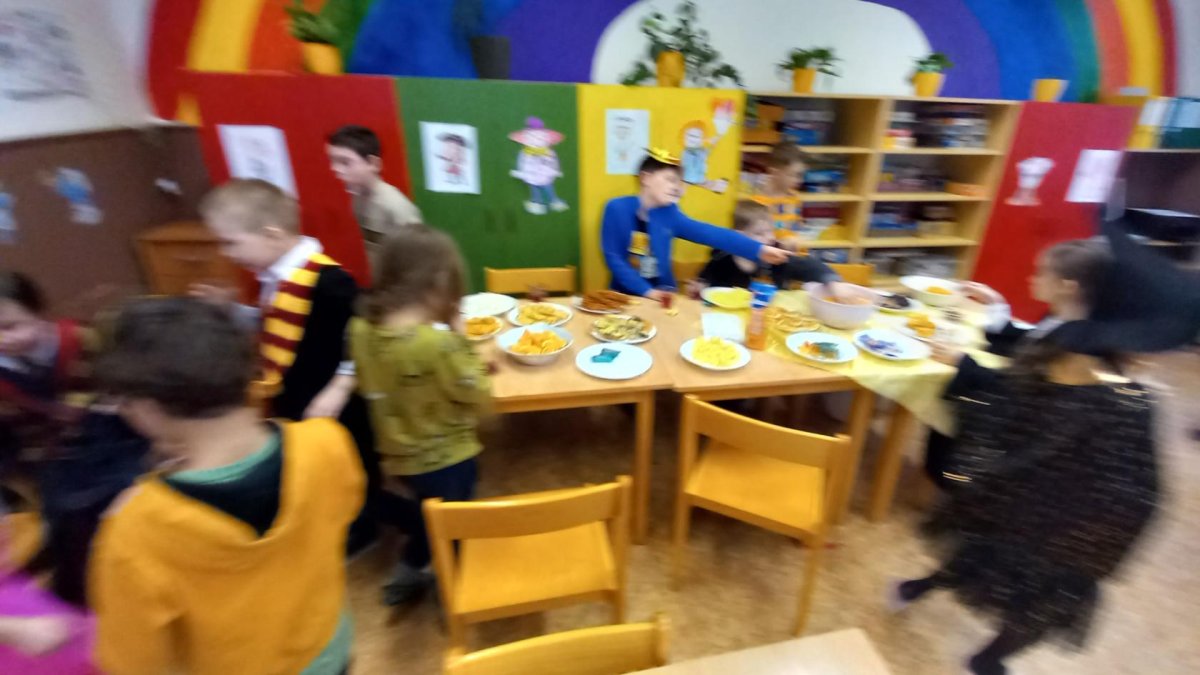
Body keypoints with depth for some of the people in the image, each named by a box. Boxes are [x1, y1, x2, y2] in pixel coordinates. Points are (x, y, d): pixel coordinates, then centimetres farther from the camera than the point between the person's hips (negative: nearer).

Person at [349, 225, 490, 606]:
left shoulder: (362, 330, -12)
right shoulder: (440, 342, -34)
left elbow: (369, 388, 3)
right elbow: (478, 396, -18)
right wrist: (459, 340, -15)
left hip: (397, 456, 6)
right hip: (446, 459, -6)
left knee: (424, 519, 32)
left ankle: (408, 575, 53)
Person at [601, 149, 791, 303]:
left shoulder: (669, 213, -2)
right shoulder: (617, 208, -10)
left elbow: (712, 234, -11)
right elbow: (613, 258, -12)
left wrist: (759, 249, -20)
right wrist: (646, 290, -18)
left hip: (661, 297, 3)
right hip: (626, 295, -2)